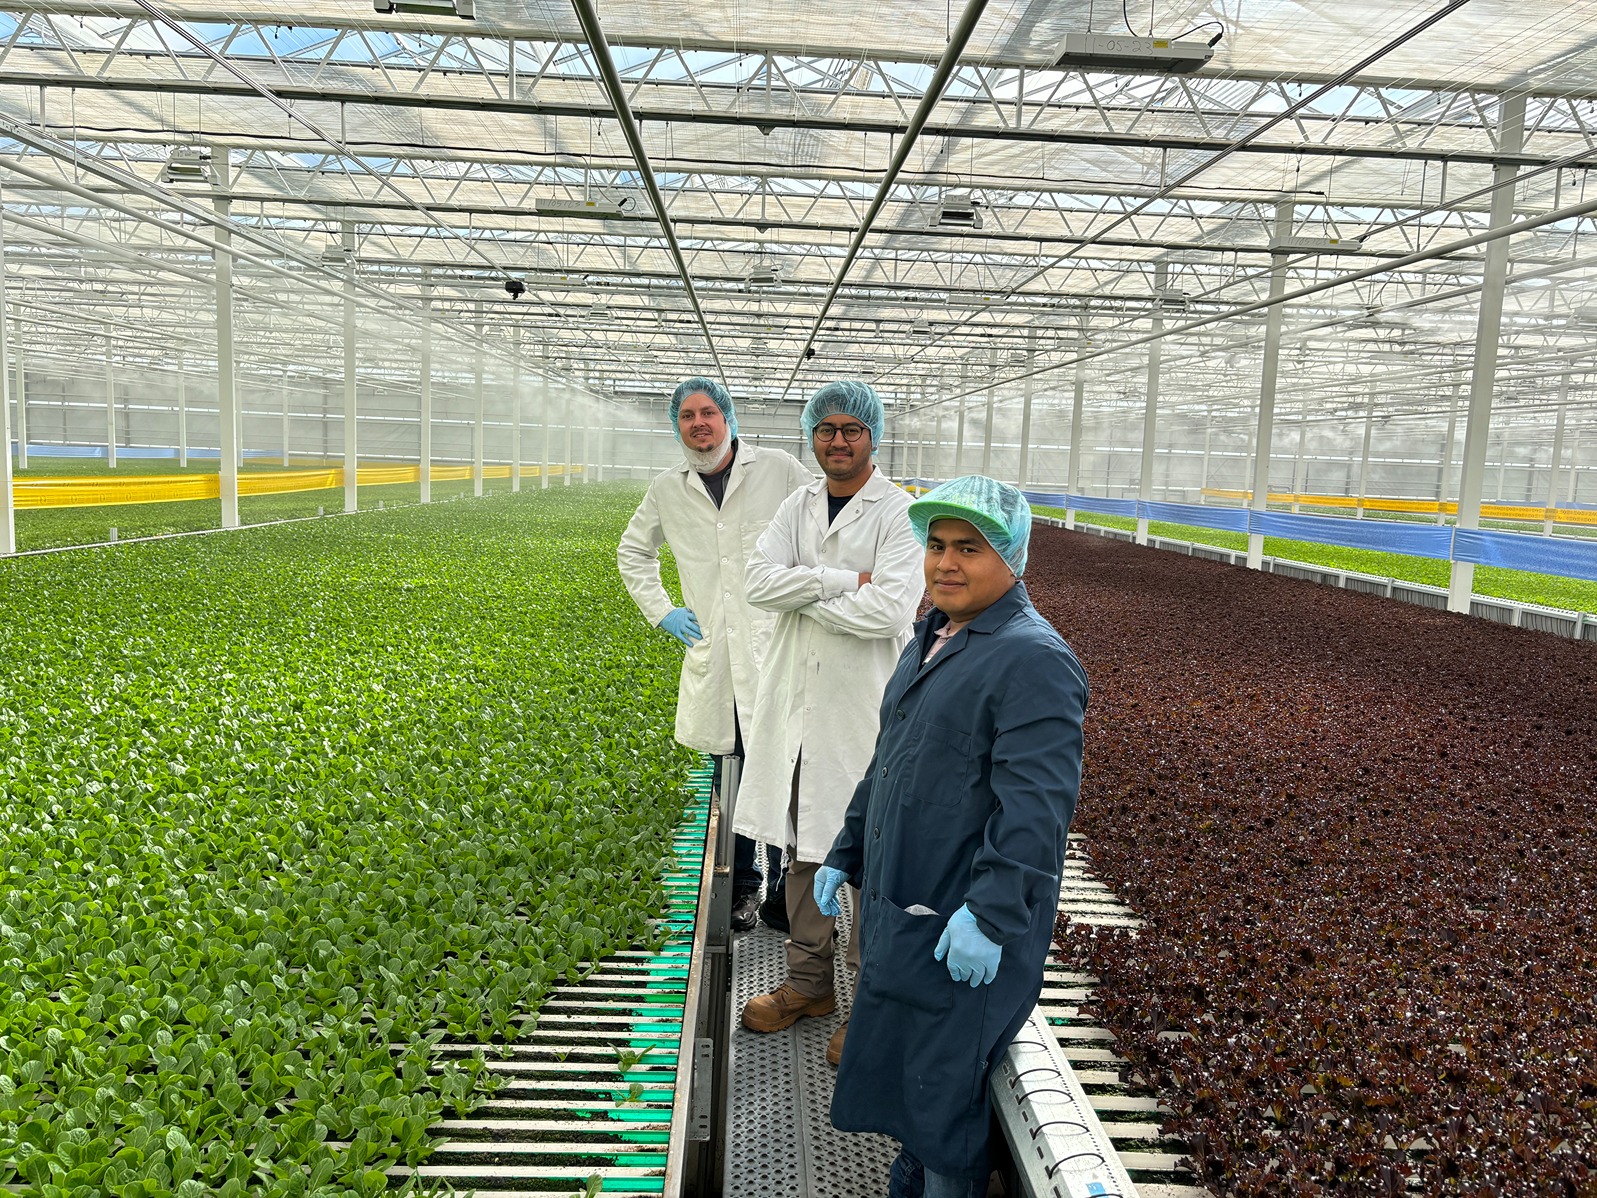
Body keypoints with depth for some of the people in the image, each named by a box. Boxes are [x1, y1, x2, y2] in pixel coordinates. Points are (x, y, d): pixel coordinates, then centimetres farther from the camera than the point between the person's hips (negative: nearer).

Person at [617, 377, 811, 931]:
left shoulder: (780, 470, -3)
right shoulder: (667, 490, 9)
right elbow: (632, 552, 24)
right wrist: (661, 611, 13)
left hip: (777, 654, -3)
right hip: (713, 661, 4)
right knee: (729, 777, 13)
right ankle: (741, 886, 29)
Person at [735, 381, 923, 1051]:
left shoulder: (899, 514, -8)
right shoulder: (798, 507, 9)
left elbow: (890, 610, -21)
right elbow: (758, 580, -6)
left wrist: (800, 593, -10)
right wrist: (842, 580, -16)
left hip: (864, 708, -5)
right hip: (795, 701, 6)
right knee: (802, 846, 15)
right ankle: (808, 984, 31)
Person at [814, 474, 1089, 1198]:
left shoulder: (1034, 659, -18)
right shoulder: (933, 638, 12)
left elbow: (1036, 805, -24)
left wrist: (989, 915, -28)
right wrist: (846, 854, 21)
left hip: (963, 928, -9)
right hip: (900, 905, 9)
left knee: (942, 1088, 3)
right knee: (903, 1070, 22)